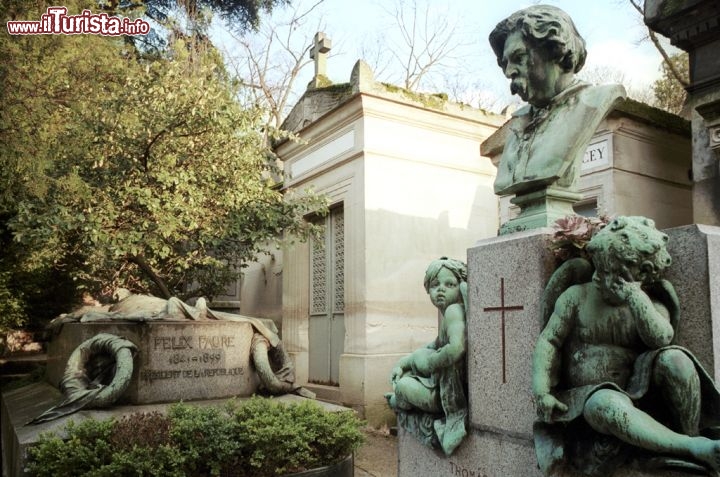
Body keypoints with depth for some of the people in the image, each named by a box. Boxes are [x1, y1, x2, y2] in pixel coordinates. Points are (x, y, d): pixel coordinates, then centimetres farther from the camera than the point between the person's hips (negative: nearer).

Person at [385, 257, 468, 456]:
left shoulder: (454, 310, -20)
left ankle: (398, 401, 31)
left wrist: (430, 361, -18)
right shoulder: (447, 315, 12)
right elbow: (433, 347, 21)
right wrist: (402, 364, 11)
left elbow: (457, 348, -35)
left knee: (403, 385, -3)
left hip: (453, 393, -10)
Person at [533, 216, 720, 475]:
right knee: (605, 405, -39)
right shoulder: (577, 296, 2)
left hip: (636, 394, 3)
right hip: (585, 398, -2)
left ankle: (691, 437, -17)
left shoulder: (650, 303, 7)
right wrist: (541, 391, -15)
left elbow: (662, 339, -15)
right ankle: (698, 448, -36)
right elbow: (548, 341, -3)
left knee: (674, 359, -25)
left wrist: (634, 296, -23)